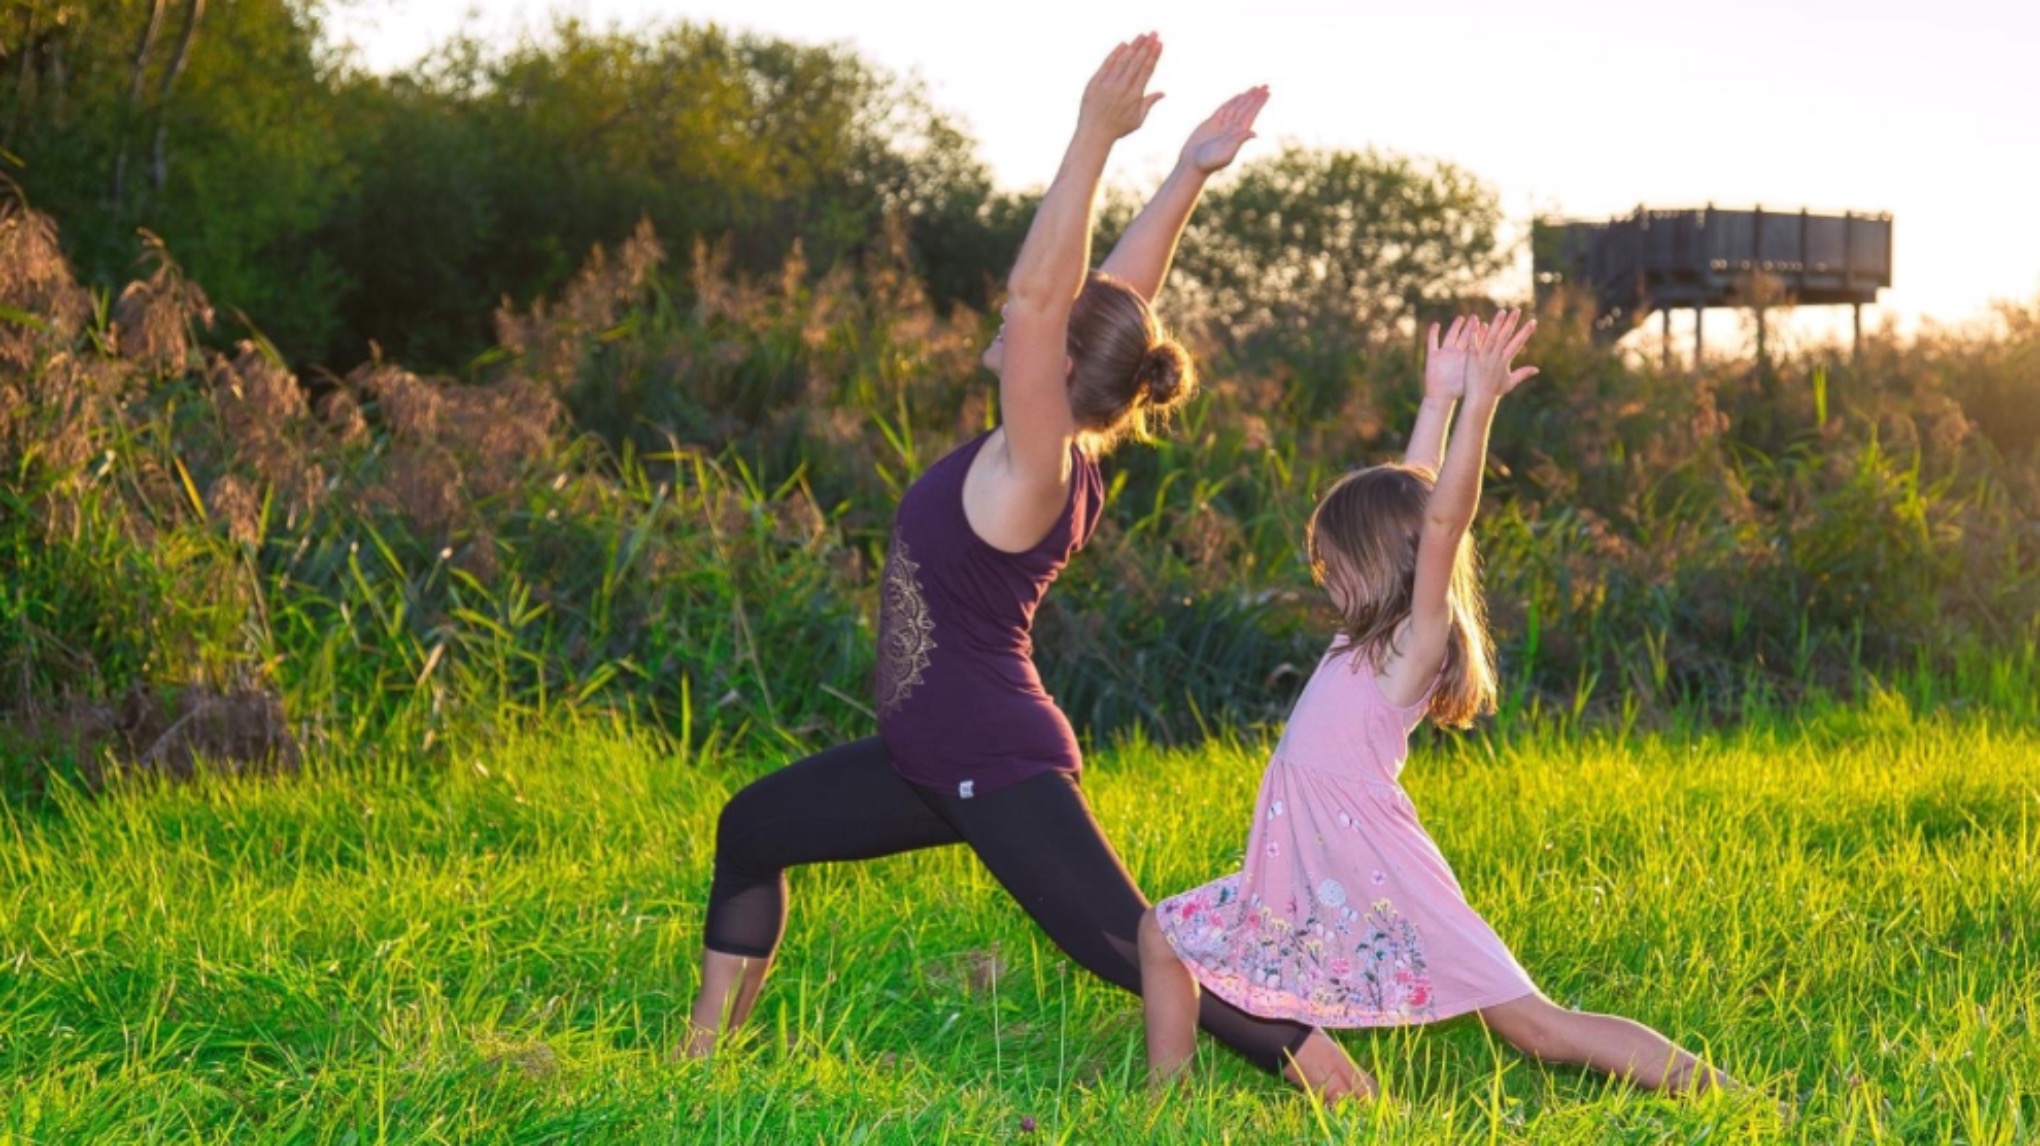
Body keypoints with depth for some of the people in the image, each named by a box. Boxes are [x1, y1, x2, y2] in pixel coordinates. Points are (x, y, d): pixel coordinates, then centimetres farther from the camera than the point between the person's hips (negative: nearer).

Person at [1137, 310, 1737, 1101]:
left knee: (1537, 1027, -10)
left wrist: (1478, 407, -27)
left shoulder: (1416, 646, -10)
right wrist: (1438, 398, 18)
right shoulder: (1373, 642, 12)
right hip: (1312, 887, 9)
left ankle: (1716, 1092, -8)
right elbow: (1402, 496, 18)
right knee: (1163, 934, 10)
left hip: (1384, 888, -9)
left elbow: (1441, 521, -23)